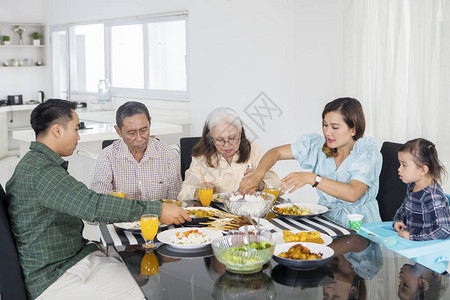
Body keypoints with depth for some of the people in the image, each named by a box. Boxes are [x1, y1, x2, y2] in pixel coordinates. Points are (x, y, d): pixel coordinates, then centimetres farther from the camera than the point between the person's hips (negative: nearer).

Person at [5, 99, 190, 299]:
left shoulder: (39, 163, 14)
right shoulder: (40, 170, -22)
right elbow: (93, 206, -30)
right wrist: (157, 210, -27)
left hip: (78, 258, 10)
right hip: (52, 281, -10)